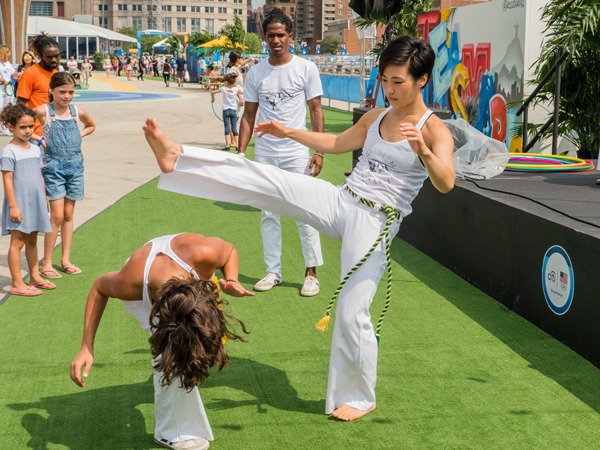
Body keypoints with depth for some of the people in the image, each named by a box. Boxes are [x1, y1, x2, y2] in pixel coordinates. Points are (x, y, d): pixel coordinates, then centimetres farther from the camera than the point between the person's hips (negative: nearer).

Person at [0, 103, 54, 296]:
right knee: (17, 242, -4)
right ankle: (17, 284, -1)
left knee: (32, 241, 15)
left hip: (35, 203, 7)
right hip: (19, 204, -7)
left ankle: (35, 277, 24)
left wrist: (44, 200, 18)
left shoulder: (35, 149, 10)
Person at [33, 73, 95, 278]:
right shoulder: (43, 111, -8)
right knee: (57, 215, -7)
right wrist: (38, 138, -8)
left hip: (75, 165, 4)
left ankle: (65, 260, 19)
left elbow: (91, 126, 25)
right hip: (53, 166, -4)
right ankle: (46, 263, 2)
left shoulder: (78, 112, 5)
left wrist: (79, 135, 8)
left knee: (68, 214, 10)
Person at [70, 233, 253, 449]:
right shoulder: (129, 285, -44)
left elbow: (229, 251, -19)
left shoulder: (205, 253, -47)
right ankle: (175, 432, -5)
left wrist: (231, 281, -39)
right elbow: (99, 287, -18)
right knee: (171, 351, -24)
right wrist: (86, 348, -22)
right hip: (144, 293, -3)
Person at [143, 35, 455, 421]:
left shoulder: (434, 130, -9)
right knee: (265, 180, -10)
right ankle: (177, 157, -10)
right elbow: (337, 143, 26)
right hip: (340, 201, 5)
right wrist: (290, 133, 21)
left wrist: (422, 151, -42)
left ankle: (359, 397, 16)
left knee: (352, 312, -5)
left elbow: (446, 184, -24)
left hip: (375, 225, -5)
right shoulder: (376, 117, 10)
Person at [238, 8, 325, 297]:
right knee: (268, 215, 8)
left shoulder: (306, 69, 0)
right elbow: (248, 115, 10)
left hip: (297, 153, -3)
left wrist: (319, 151, -7)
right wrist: (241, 152, 3)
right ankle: (273, 271, 18)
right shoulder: (255, 73, 7)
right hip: (264, 154, 3)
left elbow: (316, 111, 1)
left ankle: (311, 273, 7)